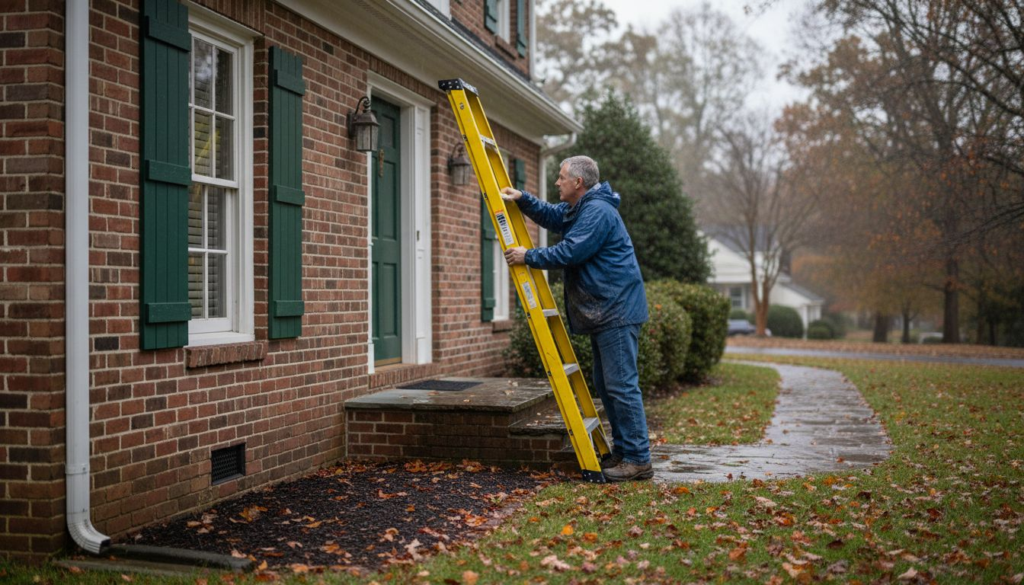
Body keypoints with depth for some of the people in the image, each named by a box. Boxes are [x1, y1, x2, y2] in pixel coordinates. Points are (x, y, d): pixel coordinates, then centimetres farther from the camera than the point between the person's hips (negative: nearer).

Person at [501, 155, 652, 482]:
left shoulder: (598, 212, -17)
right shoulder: (576, 210, 17)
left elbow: (570, 253, -22)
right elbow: (551, 217, 31)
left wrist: (529, 257, -11)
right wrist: (522, 200, 14)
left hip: (616, 310, -11)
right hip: (600, 311, 11)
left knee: (621, 384, -11)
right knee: (605, 384, 15)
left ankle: (638, 460, -8)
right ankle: (622, 451, 23)